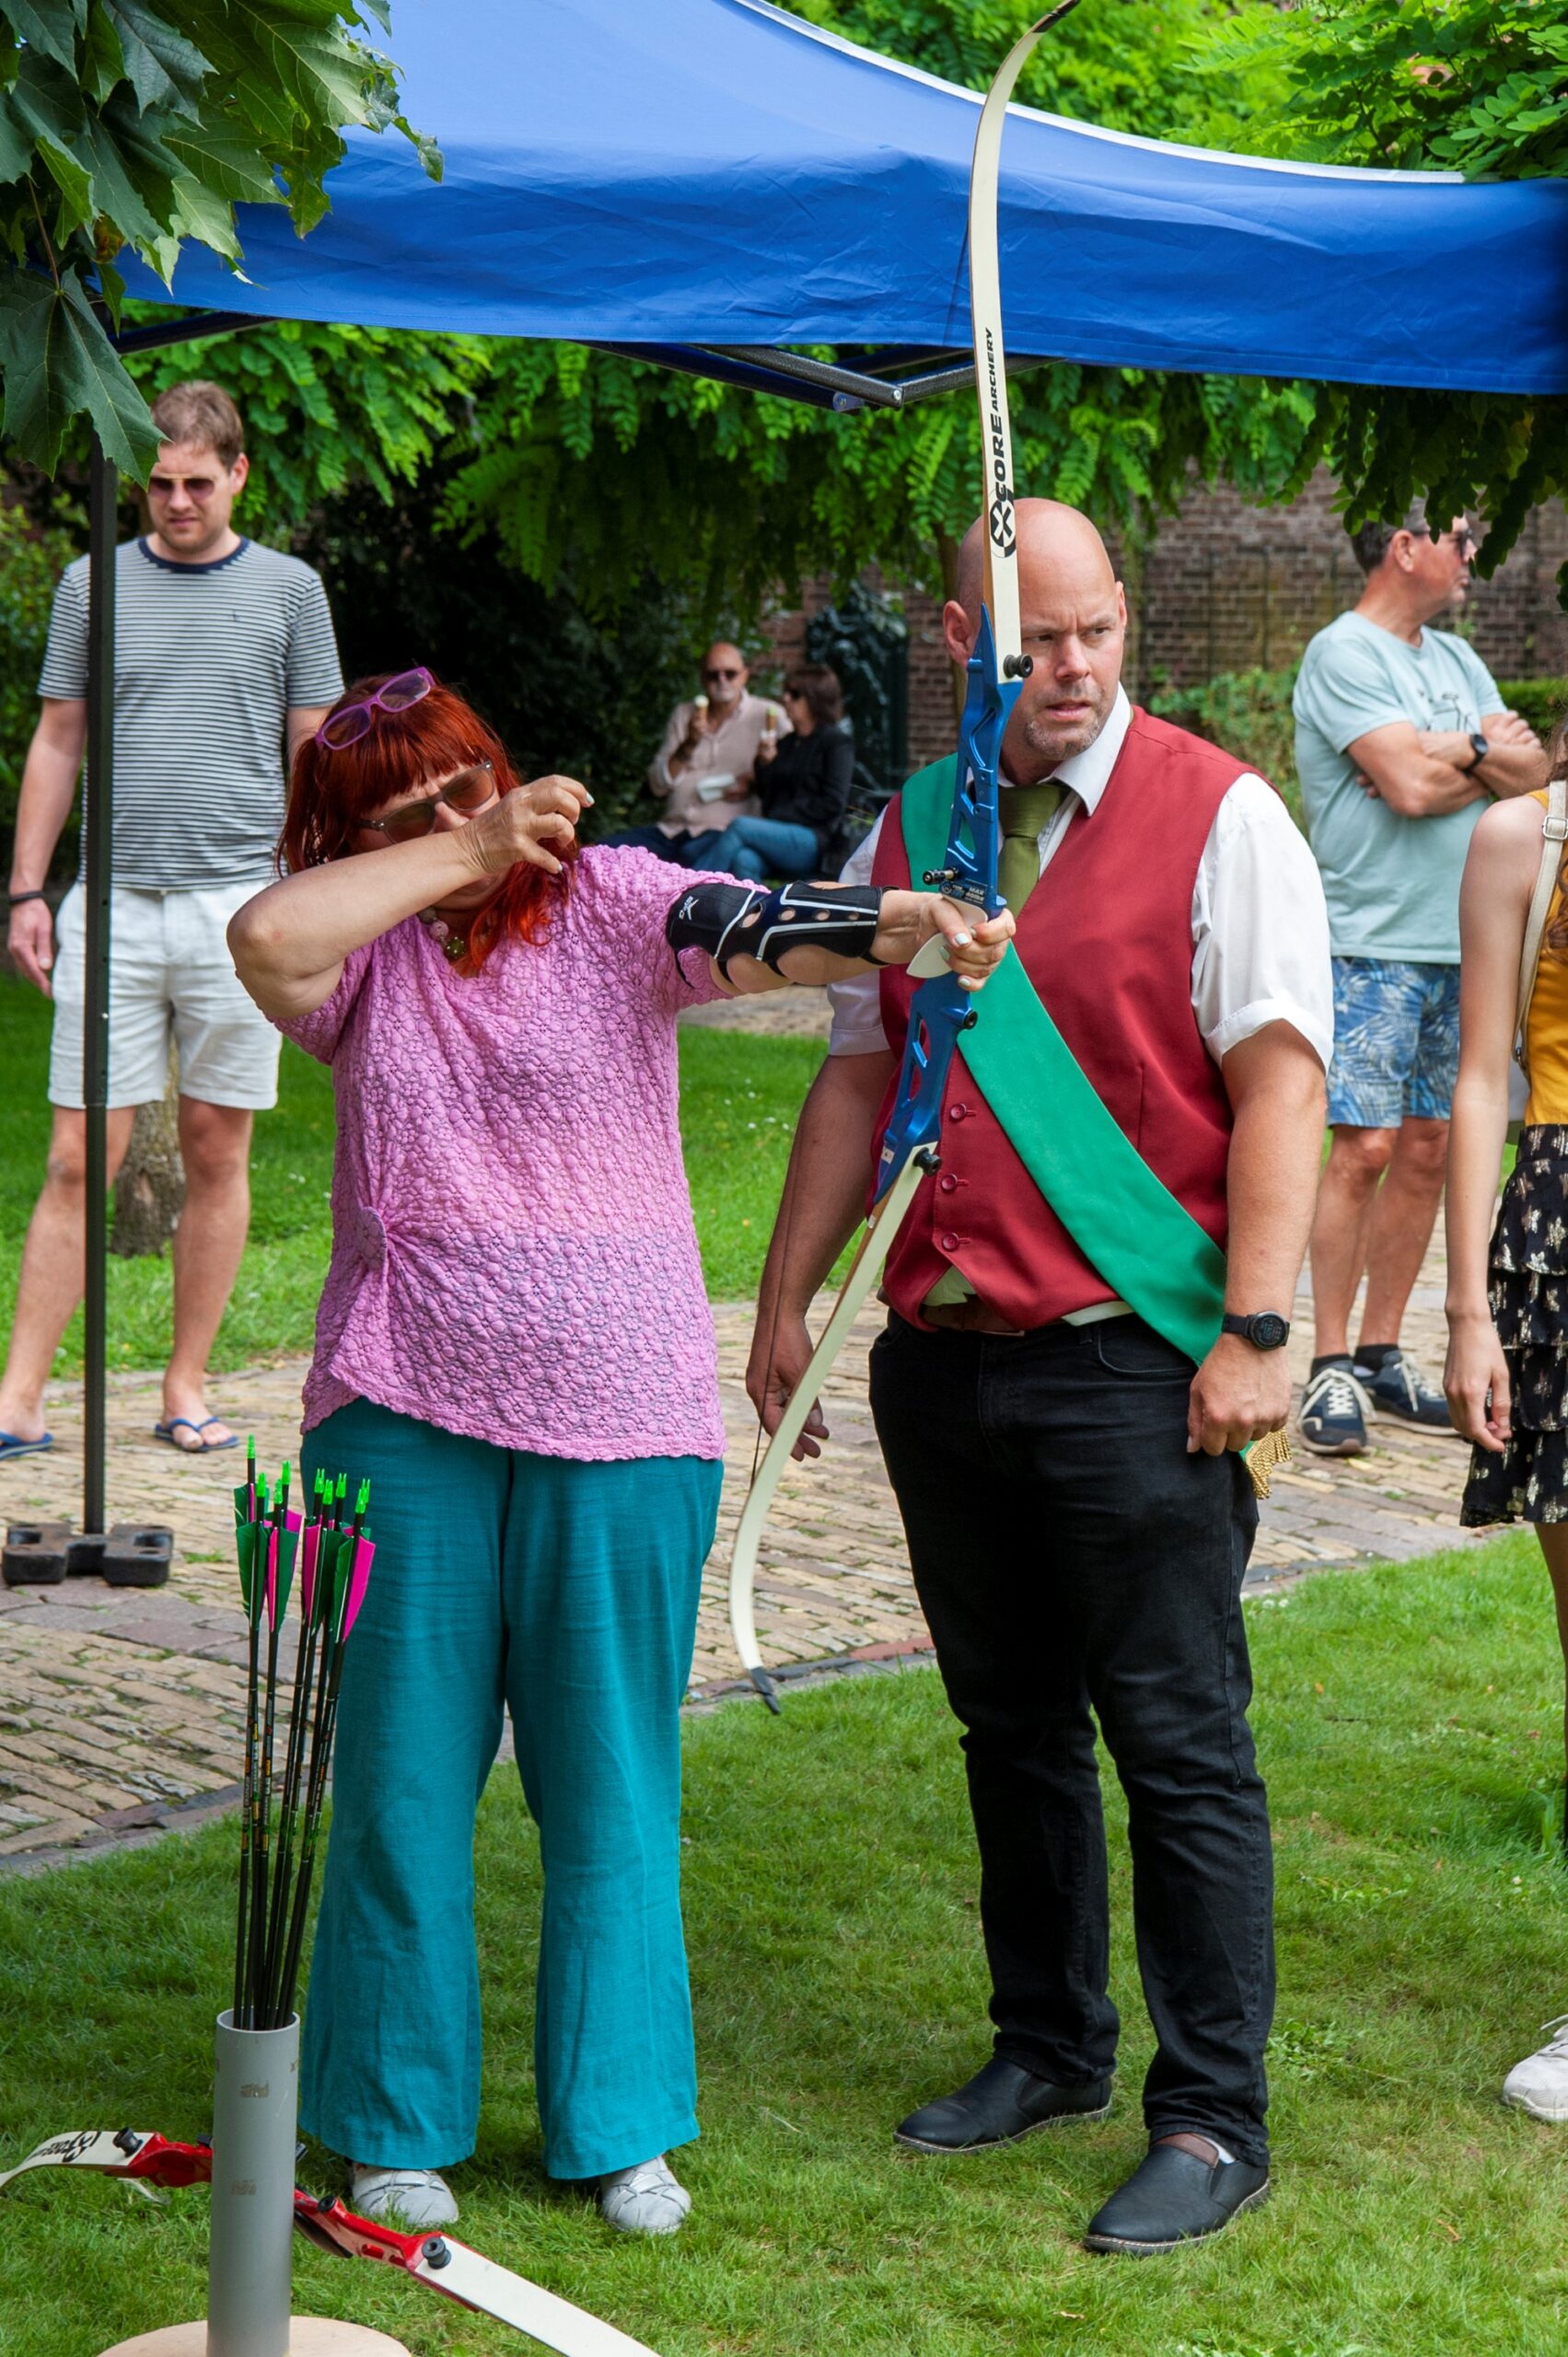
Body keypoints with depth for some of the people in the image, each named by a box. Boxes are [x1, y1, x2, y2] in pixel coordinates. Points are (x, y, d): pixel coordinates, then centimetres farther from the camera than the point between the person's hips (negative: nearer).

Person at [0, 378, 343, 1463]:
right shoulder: (92, 585, 9)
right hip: (112, 903, 0)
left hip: (239, 908, 0)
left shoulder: (290, 590, 6)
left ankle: (188, 1386, 15)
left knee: (218, 1154, 5)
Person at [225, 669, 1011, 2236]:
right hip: (406, 1419, 1)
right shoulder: (364, 953, 5)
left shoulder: (610, 904, 0)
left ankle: (617, 2126, 21)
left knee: (611, 1783, 7)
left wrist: (903, 926, -38)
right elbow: (267, 937, -18)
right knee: (403, 1773, 7)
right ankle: (395, 2128, 21)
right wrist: (468, 856, -13)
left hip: (621, 1418, -1)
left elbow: (761, 931, -18)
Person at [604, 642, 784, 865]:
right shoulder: (684, 715, 19)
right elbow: (658, 786, 11)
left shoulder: (767, 715, 8)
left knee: (693, 856, -39)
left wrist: (753, 783, -15)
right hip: (671, 828, 5)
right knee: (607, 850, -17)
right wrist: (688, 745, -4)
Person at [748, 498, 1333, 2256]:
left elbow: (1278, 1077, -9)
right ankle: (1048, 2049, 31)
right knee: (1009, 1729, 15)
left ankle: (1211, 2120, 8)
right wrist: (787, 1298, 16)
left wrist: (1254, 1330, -15)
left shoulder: (1215, 815, -4)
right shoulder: (908, 832, 12)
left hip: (1134, 1366, -5)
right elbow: (860, 1076, 19)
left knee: (1178, 1746, -2)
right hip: (944, 1358, 6)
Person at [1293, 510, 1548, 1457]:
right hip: (1374, 943, -7)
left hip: (1462, 944, 7)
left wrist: (1446, 756, -8)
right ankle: (1332, 1368, -6)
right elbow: (1409, 783, -18)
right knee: (1365, 1148, -12)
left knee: (1428, 1148, 7)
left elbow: (1531, 772, 9)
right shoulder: (1343, 653, -7)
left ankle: (1383, 1353, 14)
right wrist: (1482, 747, -1)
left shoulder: (1457, 659, 18)